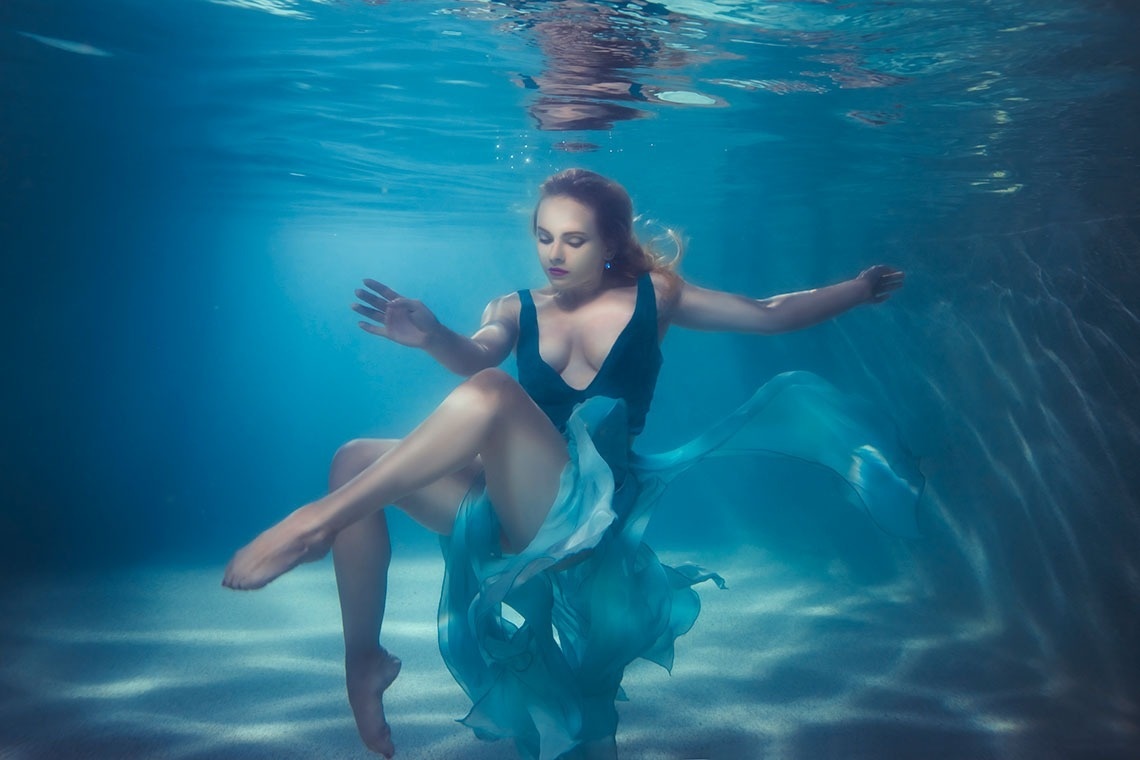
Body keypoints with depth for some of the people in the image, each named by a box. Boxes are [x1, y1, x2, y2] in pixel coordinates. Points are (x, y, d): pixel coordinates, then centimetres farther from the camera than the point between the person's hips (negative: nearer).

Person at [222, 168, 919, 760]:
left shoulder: (652, 297, 10)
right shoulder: (517, 310, 11)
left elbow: (768, 315, 14)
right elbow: (475, 354, -11)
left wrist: (859, 288, 8)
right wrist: (432, 336, -33)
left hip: (587, 506, -4)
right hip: (513, 509, 4)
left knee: (491, 394, -30)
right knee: (356, 460, -14)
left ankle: (319, 524, -31)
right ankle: (364, 655, -6)